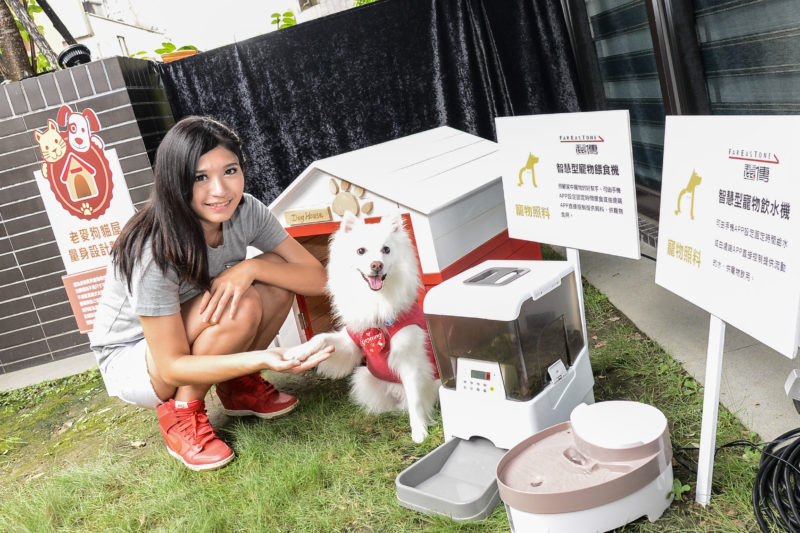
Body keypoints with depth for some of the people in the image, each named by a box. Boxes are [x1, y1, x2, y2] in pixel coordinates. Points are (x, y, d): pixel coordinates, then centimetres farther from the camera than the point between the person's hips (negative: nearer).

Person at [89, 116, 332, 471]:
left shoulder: (244, 211, -15)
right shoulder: (154, 252, -33)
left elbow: (316, 278, -15)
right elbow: (171, 368, -30)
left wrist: (249, 268, -33)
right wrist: (262, 358, -45)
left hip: (192, 339, 6)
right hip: (131, 362, -6)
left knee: (276, 270, -18)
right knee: (240, 306, -33)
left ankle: (238, 387, 2)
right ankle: (180, 413, -10)